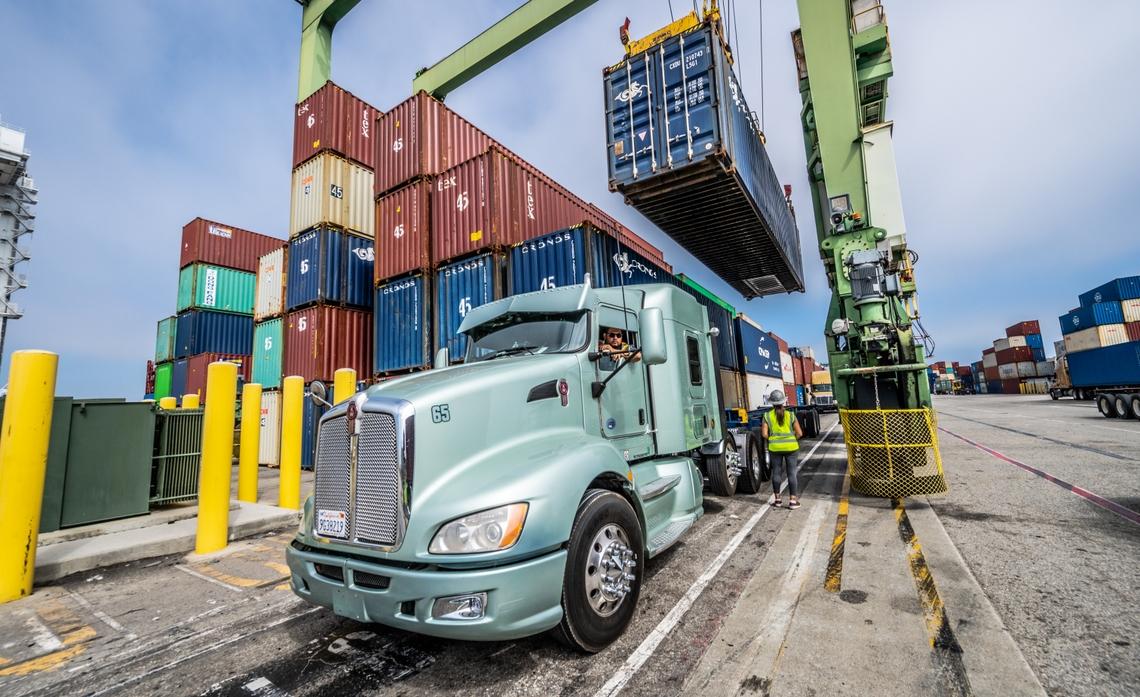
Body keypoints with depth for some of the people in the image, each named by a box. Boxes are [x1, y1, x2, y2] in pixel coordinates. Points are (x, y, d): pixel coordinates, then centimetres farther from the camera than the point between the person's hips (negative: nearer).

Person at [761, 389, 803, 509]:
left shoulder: (767, 416, -3)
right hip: (791, 447, 0)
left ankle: (777, 499, 19)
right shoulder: (790, 415, -2)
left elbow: (764, 434, -7)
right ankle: (793, 501, 7)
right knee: (791, 473, 5)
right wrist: (792, 440, 15)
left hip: (775, 448, 0)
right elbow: (799, 433, -2)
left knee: (776, 472, 10)